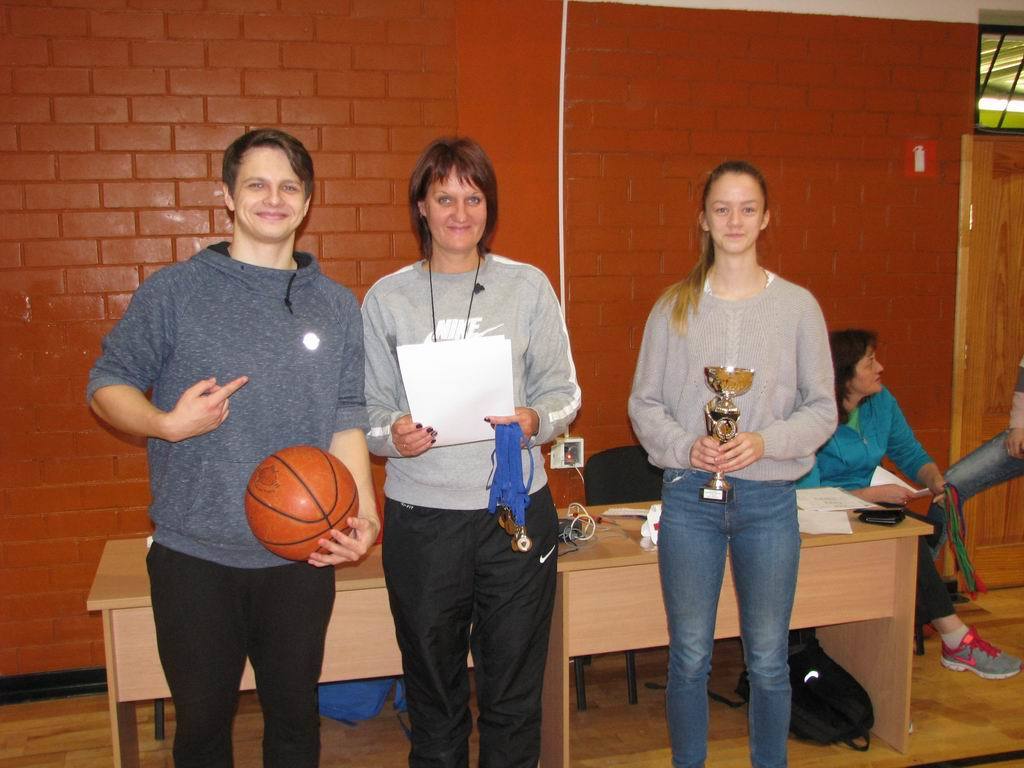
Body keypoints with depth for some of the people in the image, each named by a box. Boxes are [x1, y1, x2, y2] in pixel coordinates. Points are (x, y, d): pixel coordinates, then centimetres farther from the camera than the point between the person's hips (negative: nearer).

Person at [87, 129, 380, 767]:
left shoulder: (338, 306, 5)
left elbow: (347, 422, 4)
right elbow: (108, 385, 3)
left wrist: (363, 512, -9)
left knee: (296, 715, 17)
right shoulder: (173, 292, -2)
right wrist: (167, 423, -17)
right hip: (194, 555, -1)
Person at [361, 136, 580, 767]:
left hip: (517, 509, 0)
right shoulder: (386, 297, 4)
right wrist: (392, 434, -17)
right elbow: (368, 407, 4)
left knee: (515, 691, 11)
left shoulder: (528, 285, 4)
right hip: (421, 518, 0)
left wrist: (535, 420, -16)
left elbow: (563, 390, 4)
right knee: (434, 690, 13)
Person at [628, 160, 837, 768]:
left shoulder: (798, 306, 0)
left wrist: (765, 441, -16)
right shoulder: (674, 307, 1)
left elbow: (822, 409, 1)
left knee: (769, 660, 12)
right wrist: (685, 446, -15)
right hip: (690, 495, 0)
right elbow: (644, 403, 3)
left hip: (769, 499, 0)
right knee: (689, 657, 11)